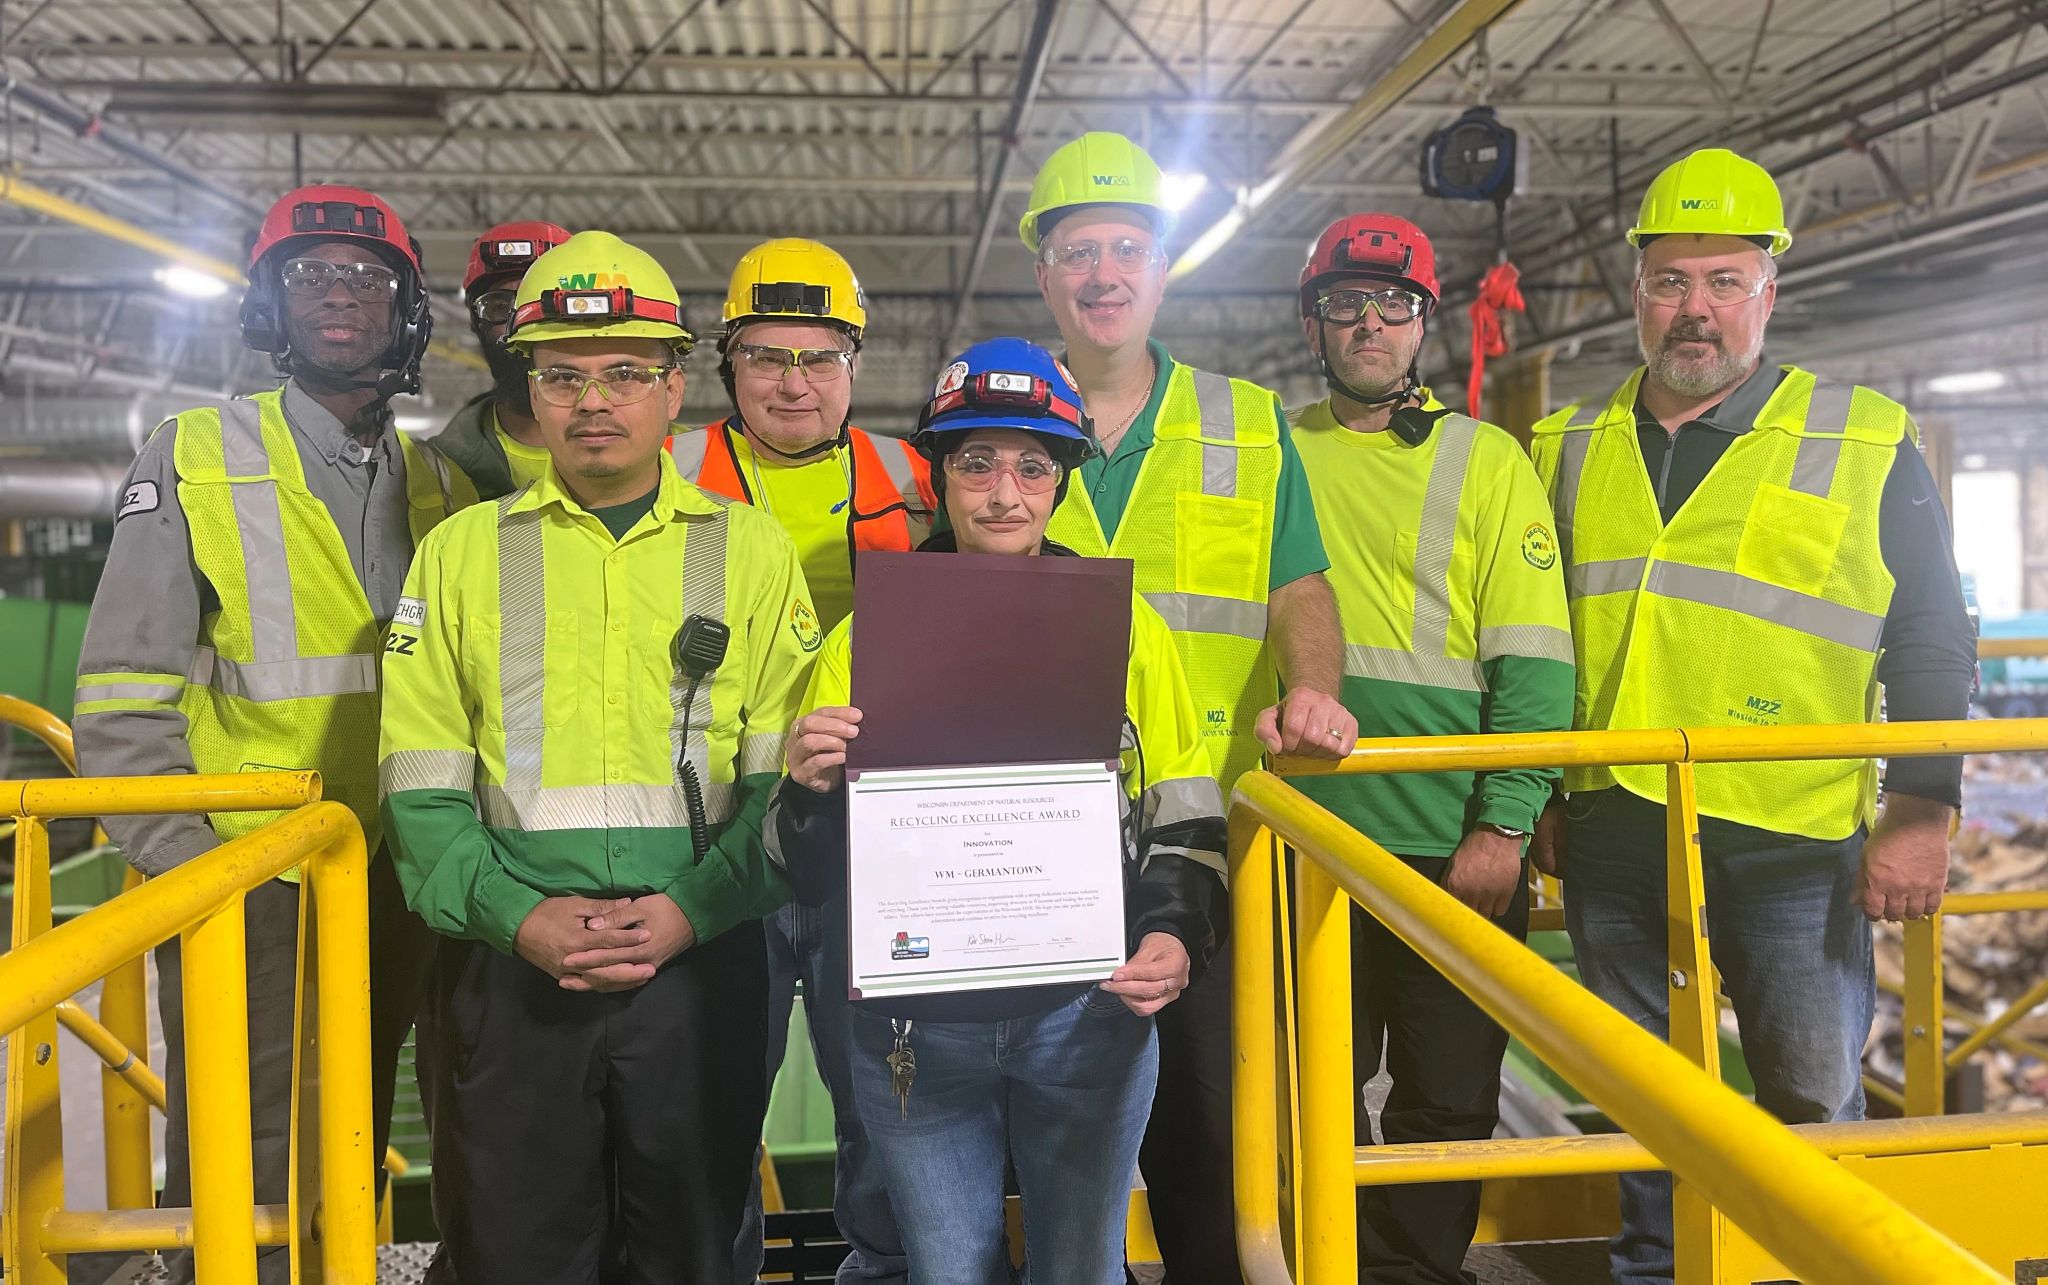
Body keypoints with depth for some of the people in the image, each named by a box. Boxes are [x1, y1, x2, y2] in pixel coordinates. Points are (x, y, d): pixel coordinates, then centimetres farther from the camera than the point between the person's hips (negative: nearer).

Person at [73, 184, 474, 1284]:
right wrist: (189, 868, -13)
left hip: (395, 898, 4)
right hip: (251, 902, -4)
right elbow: (123, 707, -4)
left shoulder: (443, 489, 12)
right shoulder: (195, 460, -1)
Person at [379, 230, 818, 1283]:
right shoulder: (462, 553, 6)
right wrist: (521, 917, -12)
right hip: (512, 968, 1)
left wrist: (691, 909, -14)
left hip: (702, 964, 0)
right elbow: (420, 788, 2)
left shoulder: (751, 550, 4)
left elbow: (784, 777, 0)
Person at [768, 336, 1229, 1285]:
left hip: (1088, 1012, 0)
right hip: (915, 1021, 0)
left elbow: (1183, 822, 7)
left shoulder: (1126, 627, 3)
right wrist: (811, 790, -18)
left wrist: (1175, 937, -11)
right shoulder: (871, 634, 1)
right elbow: (812, 875, 3)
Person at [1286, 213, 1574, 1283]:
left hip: (1456, 845, -1)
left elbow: (1533, 662, -3)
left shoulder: (1487, 461, 3)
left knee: (1448, 1101, 9)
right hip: (1306, 836, 1)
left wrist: (1504, 825, -11)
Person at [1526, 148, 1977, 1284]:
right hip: (1611, 837, 3)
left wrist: (1921, 810, -6)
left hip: (1792, 845, -3)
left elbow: (1931, 645, 2)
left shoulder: (1866, 443, 1)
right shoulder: (1570, 452, 10)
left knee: (1814, 1104, 5)